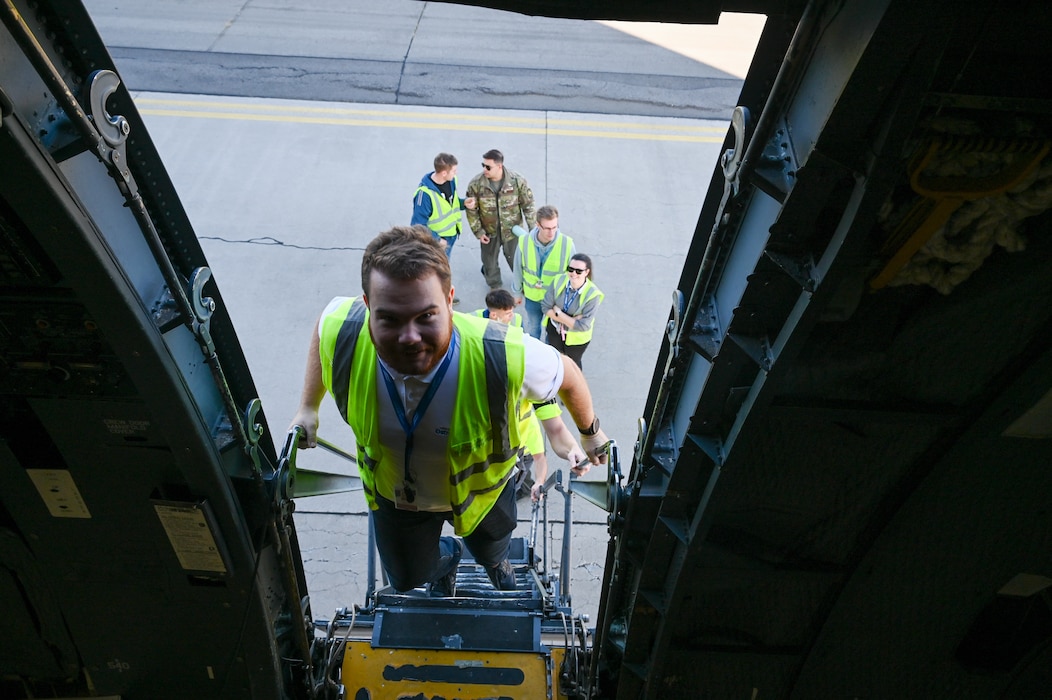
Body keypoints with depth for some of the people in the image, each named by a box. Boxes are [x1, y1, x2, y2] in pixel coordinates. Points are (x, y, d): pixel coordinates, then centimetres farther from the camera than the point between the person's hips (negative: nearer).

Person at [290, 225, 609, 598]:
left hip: (479, 492, -1)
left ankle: (496, 559, 74)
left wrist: (590, 433, -2)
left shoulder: (507, 358, -44)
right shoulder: (340, 333, -36)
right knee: (406, 578, 29)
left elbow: (567, 374, -21)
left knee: (491, 551, 34)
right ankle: (447, 555, 65)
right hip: (392, 493, 2)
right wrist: (308, 407, 1)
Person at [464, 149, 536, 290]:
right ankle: (495, 286, 45)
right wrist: (478, 232, -8)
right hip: (489, 231, 1)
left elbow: (528, 205, -9)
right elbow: (472, 210, -7)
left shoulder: (517, 181, -19)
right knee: (490, 261, 19)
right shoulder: (476, 184, -19)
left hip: (513, 229, -1)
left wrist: (533, 229, -7)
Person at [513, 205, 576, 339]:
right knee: (532, 327, 28)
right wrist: (517, 292, 7)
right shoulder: (524, 242, -22)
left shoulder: (567, 244, -26)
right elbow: (518, 269, -6)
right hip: (532, 296, 1)